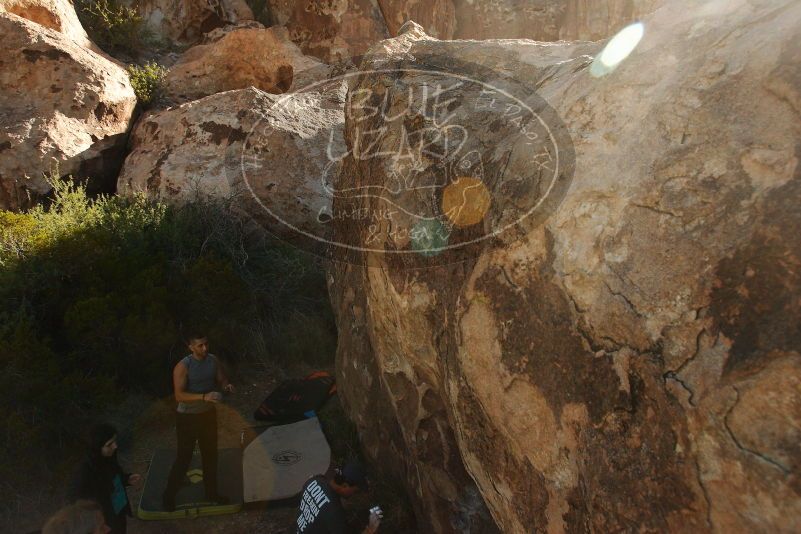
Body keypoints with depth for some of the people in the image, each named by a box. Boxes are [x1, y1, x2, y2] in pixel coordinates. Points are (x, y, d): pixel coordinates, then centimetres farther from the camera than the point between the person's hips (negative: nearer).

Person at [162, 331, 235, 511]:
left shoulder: (213, 360, -5)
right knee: (184, 457, 4)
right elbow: (179, 395, -28)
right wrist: (204, 397, -39)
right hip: (187, 417, -5)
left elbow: (221, 378, 6)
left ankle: (211, 492, 33)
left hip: (208, 413, 6)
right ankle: (169, 495, 26)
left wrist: (227, 385, -17)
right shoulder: (182, 367, -22)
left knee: (210, 454, 16)